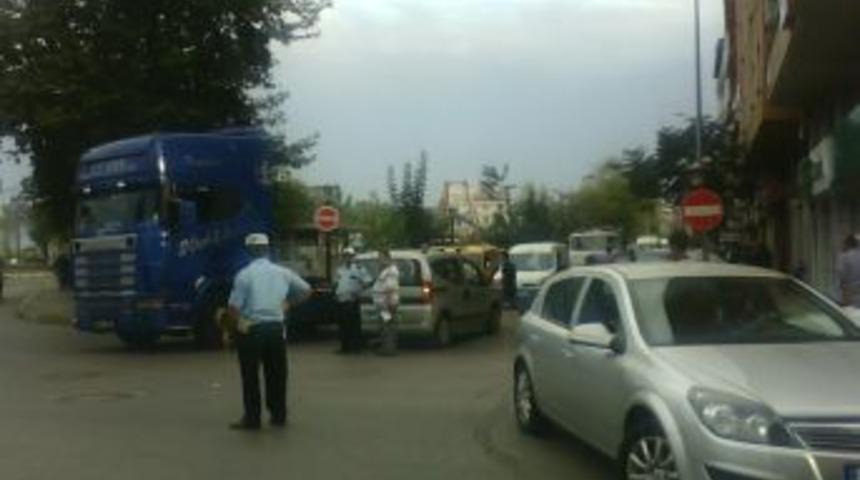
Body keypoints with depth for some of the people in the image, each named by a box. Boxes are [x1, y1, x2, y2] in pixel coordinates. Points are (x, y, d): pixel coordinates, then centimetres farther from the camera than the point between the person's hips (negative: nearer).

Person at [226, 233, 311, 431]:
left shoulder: (245, 274, -10)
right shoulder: (282, 273, 4)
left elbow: (233, 308, -13)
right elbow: (306, 291, 14)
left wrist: (237, 322, 5)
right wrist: (288, 303, 21)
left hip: (250, 330, -4)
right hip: (276, 328, 4)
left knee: (251, 376, 4)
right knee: (276, 374, 13)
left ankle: (252, 419, 6)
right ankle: (278, 416, 20)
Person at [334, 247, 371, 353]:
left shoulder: (358, 269, -2)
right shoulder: (340, 270, 18)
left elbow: (368, 281, -5)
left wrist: (358, 290, -9)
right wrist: (336, 292, 17)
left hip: (353, 301, -6)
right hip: (341, 301, 6)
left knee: (354, 325, -6)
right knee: (343, 325, 8)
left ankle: (355, 347, -1)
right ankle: (345, 347, 15)